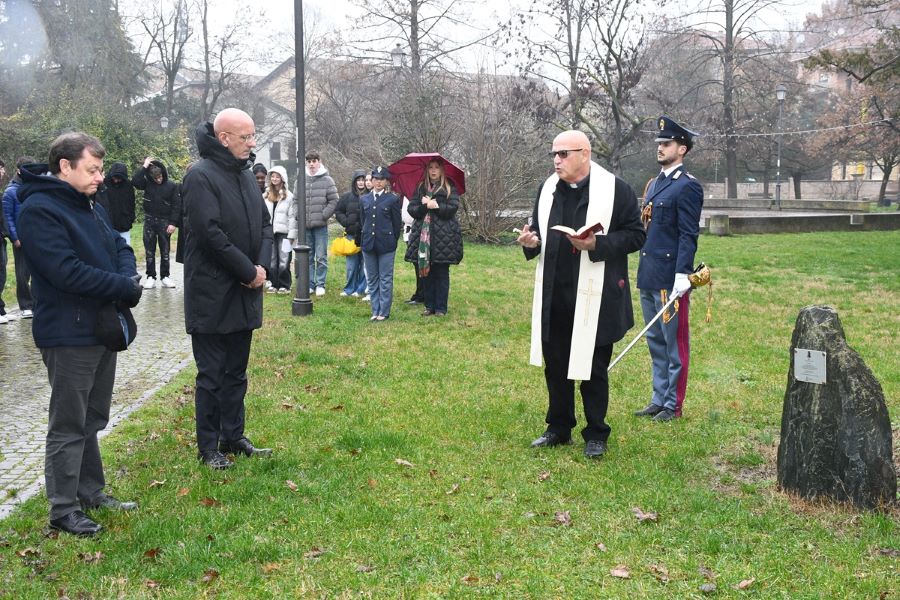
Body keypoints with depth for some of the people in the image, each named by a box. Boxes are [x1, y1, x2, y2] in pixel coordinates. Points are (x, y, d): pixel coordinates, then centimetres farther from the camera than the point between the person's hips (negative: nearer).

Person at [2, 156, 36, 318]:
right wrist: (14, 238, -10)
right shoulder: (11, 191, -4)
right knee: (23, 275, 3)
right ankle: (26, 306, 13)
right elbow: (7, 216, -5)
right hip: (21, 241, -3)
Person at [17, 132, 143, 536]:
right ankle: (63, 509, 9)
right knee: (69, 424, -1)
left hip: (103, 329, 9)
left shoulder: (91, 207, 12)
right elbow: (66, 272, -25)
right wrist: (124, 286, -17)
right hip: (69, 335, -9)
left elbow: (120, 247, 13)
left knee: (92, 418, 18)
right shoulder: (39, 210, -17)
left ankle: (90, 491, 30)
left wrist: (128, 280, -10)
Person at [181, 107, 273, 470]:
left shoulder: (246, 175, 12)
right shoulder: (201, 176, -14)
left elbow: (264, 223, 14)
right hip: (212, 296, -8)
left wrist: (262, 266, -3)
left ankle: (233, 436, 27)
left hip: (244, 295, 8)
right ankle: (208, 447, 13)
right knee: (211, 375, 2)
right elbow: (211, 232, -22)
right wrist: (249, 271, -16)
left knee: (236, 372, 16)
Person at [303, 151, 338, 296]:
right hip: (305, 225, 3)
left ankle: (320, 284, 8)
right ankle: (309, 284, 18)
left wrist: (324, 216, -10)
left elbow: (334, 201, -4)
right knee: (308, 257, 10)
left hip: (321, 225, -3)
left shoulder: (327, 180, -2)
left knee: (321, 257, 1)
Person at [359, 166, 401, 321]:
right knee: (372, 280, 8)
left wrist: (392, 242, 2)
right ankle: (375, 311, 15)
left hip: (386, 245, -4)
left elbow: (397, 223, 1)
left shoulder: (392, 199, -1)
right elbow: (362, 221, 14)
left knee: (386, 280, 1)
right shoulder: (364, 200, 9)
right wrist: (365, 240, 12)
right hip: (368, 244, 4)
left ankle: (384, 312, 7)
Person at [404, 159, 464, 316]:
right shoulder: (420, 188, 13)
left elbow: (452, 208, -8)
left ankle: (441, 308, 4)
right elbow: (411, 209, 5)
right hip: (423, 236, 3)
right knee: (425, 272, 4)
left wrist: (435, 206, -12)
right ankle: (429, 306, 12)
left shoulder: (449, 189, 4)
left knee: (441, 273, -1)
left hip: (443, 236, -3)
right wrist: (424, 206, -13)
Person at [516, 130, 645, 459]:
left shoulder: (616, 189, -9)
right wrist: (532, 241, -4)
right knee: (554, 364, 14)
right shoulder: (548, 189, 8)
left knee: (593, 368, 6)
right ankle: (559, 427, 30)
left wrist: (597, 244, -22)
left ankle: (596, 434, 21)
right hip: (554, 297, 5)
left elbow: (635, 235, -8)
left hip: (594, 297, -5)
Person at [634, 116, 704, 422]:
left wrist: (682, 276, -21)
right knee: (656, 342, 15)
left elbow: (688, 235, -15)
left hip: (670, 279, -8)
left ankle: (673, 405, 11)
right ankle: (658, 399, 25)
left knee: (674, 343, 2)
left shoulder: (688, 186, -10)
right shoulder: (655, 184, 16)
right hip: (648, 277, 9)